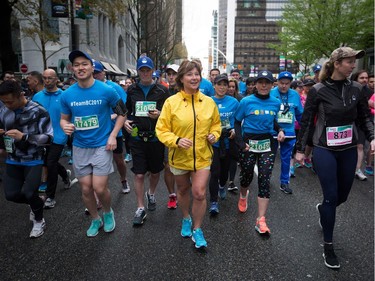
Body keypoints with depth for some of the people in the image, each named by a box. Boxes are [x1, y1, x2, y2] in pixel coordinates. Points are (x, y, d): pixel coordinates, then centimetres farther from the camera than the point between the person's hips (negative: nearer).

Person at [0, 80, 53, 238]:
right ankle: (36, 204, 33)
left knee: (28, 193, -14)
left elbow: (48, 138, -17)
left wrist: (24, 136, -28)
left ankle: (39, 220, 17)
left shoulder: (38, 112, -15)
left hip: (33, 161, -5)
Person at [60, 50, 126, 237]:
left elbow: (122, 113, 1)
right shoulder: (67, 94, -2)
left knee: (99, 188, -7)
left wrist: (113, 135, -8)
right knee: (86, 189, 10)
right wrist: (65, 126, -15)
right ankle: (95, 220, 34)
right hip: (79, 147, 3)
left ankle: (108, 212, 26)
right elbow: (64, 118, 10)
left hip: (102, 145, -3)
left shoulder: (106, 90, -9)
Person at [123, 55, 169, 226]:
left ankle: (151, 194, 44)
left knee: (155, 171, 15)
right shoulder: (132, 90, 7)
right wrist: (125, 121, -2)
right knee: (139, 174, 0)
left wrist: (160, 114, -18)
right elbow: (126, 110, 18)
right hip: (137, 137, 1)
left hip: (156, 137, 0)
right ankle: (140, 209, 13)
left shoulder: (162, 91, 0)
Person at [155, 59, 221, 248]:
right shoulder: (171, 102, -11)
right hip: (179, 156, 0)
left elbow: (216, 124, 12)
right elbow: (161, 130, -10)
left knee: (199, 193, -4)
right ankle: (186, 219, 47)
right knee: (183, 190, 19)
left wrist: (214, 135, -8)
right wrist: (176, 140, -25)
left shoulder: (209, 102, -3)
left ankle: (197, 230, 20)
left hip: (202, 156, 1)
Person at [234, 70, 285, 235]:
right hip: (248, 143, -2)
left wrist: (280, 130, -2)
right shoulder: (246, 101, -6)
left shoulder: (276, 103, 4)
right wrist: (241, 142, -11)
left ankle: (260, 220, 0)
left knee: (264, 180, -4)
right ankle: (243, 195, 48)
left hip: (267, 144, 2)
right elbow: (237, 122, -1)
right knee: (247, 175, 11)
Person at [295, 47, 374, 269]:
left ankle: (323, 208, 51)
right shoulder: (318, 90, -9)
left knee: (343, 196, 15)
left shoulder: (357, 89, 1)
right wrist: (300, 149, -2)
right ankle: (328, 246, 15)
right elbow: (306, 122, -4)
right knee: (331, 197, -2)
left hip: (349, 150, 4)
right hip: (325, 150, -4)